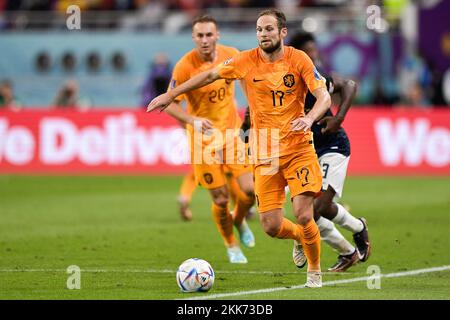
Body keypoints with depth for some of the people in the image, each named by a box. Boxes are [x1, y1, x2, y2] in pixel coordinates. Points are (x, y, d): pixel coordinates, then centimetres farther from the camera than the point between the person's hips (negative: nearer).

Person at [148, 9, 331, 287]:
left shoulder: (299, 60, -6)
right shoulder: (246, 61, -1)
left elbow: (324, 97, -11)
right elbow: (210, 75, 13)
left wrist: (309, 118, -32)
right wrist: (171, 95, 15)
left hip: (299, 149, -2)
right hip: (264, 154, 2)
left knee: (304, 216, -14)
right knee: (271, 226, -5)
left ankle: (315, 270, 13)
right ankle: (300, 237, 32)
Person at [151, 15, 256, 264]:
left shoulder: (231, 55, -6)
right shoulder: (184, 67, -18)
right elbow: (169, 104, -12)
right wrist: (193, 120, -28)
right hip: (203, 138, -3)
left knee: (250, 189, -10)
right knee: (221, 199, -2)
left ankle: (239, 220, 25)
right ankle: (231, 245, 24)